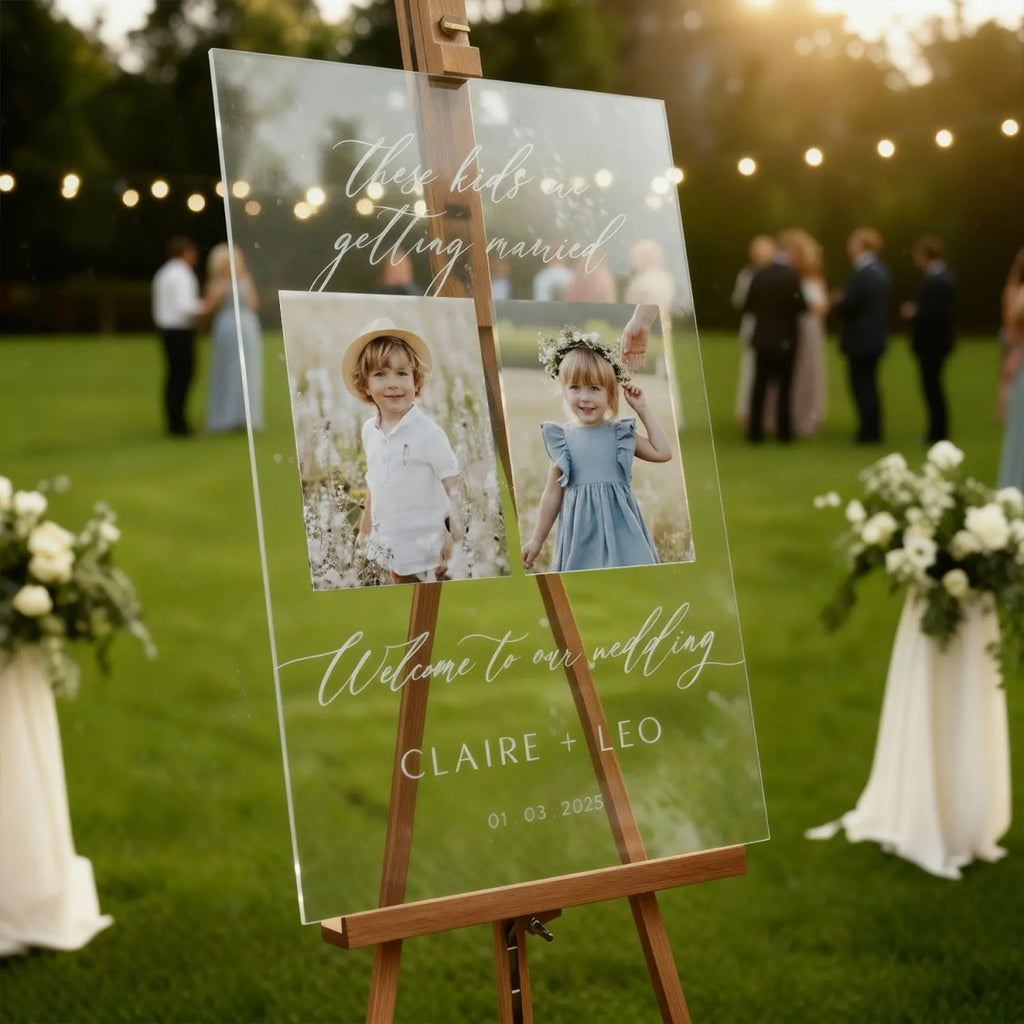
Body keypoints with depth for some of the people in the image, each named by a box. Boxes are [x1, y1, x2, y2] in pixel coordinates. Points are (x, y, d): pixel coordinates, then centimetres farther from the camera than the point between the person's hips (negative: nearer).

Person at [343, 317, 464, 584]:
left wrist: (456, 537, -19)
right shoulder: (369, 430, 0)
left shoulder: (428, 433, -19)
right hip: (389, 538, 6)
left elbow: (454, 487, -16)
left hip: (424, 541, -6)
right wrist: (367, 518, 21)